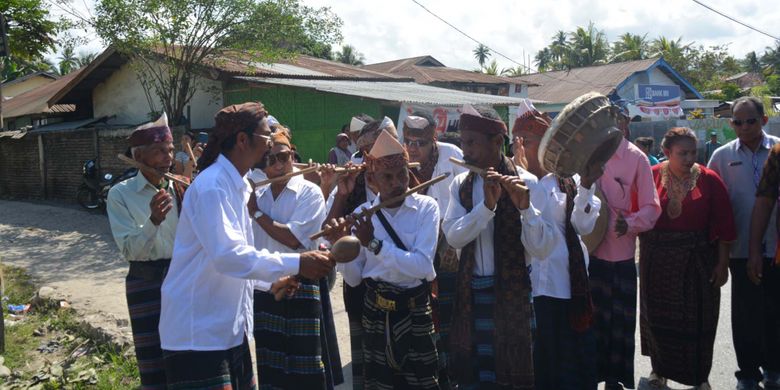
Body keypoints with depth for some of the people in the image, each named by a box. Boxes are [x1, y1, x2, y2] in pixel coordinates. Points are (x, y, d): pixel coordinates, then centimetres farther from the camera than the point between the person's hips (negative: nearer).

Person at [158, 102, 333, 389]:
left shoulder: (237, 185, 10)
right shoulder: (213, 186, -19)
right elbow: (227, 255, -30)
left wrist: (275, 280, 5)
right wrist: (296, 263, -29)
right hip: (198, 331, -9)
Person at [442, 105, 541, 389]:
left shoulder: (525, 182, -10)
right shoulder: (460, 185, 2)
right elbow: (453, 237, -12)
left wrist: (524, 206, -32)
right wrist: (486, 205, -24)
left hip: (512, 292, -3)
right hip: (470, 293, 4)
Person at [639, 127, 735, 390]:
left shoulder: (709, 179, -4)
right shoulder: (651, 177, -5)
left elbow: (723, 225, -3)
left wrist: (722, 263, -5)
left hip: (698, 261, 0)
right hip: (657, 261, 0)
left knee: (697, 320, 8)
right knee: (658, 317, 13)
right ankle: (660, 368, 34)